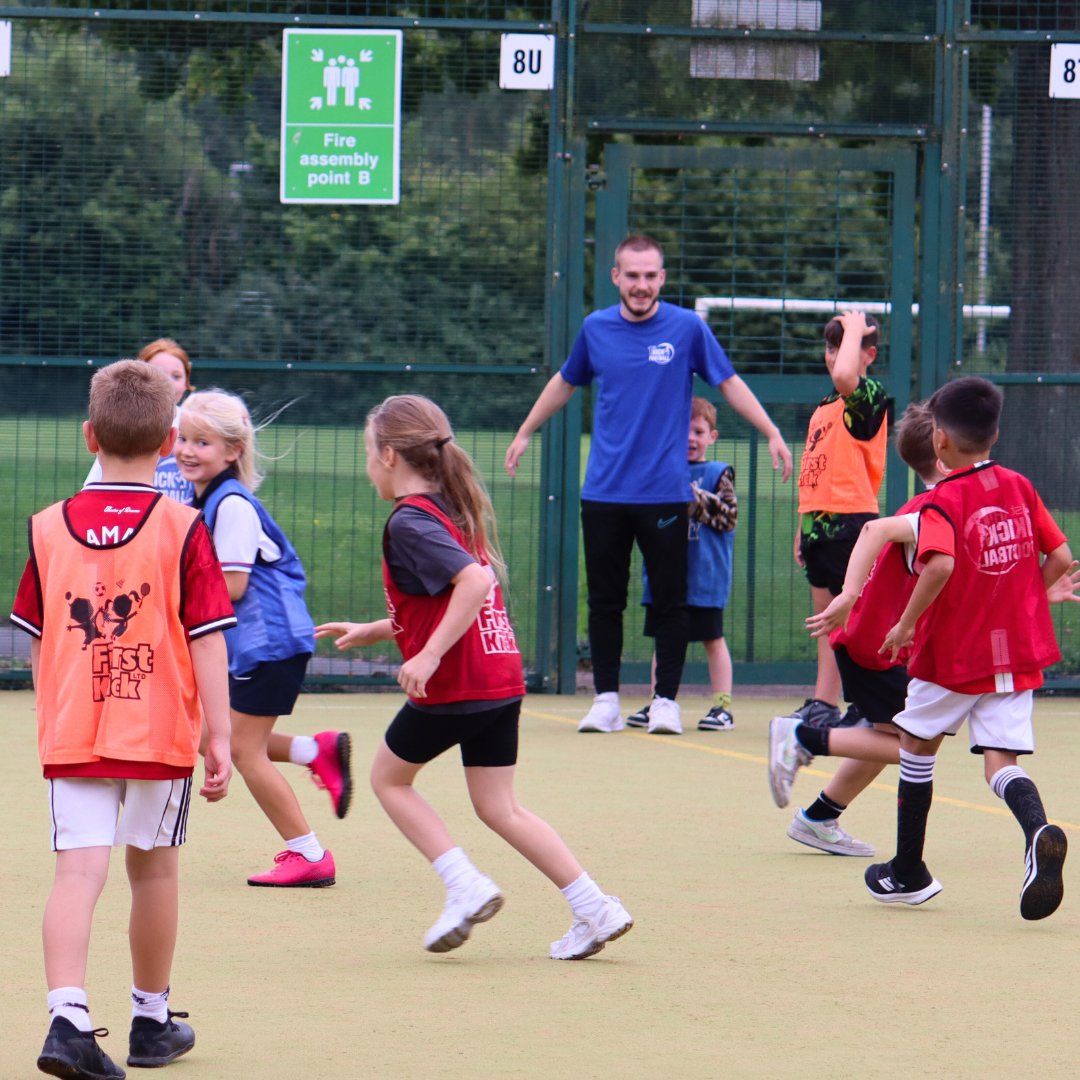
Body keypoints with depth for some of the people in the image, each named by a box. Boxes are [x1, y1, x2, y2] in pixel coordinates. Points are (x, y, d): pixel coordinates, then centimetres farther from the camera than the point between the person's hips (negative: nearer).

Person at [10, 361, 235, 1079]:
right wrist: (221, 738, -4)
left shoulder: (49, 528, 2)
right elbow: (207, 643, -7)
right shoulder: (182, 528, -6)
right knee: (154, 867, 14)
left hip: (70, 731, 1)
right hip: (160, 728, -1)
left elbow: (38, 643, 10)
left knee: (79, 869, -3)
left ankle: (69, 1018, -22)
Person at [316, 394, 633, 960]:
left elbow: (475, 580, -28)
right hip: (502, 675, 8)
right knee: (498, 807, 13)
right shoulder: (454, 510, 16)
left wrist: (429, 655, -28)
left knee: (388, 777, 14)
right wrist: (372, 631, 30)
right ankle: (595, 908, 5)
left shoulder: (409, 522, -13)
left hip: (452, 685, -8)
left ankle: (466, 887, 2)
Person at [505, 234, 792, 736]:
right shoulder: (596, 329, 5)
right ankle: (606, 700, 12)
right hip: (604, 492, 2)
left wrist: (772, 434, -3)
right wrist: (525, 433, 29)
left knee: (670, 603, 0)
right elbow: (564, 383, 22)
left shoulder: (687, 328, -3)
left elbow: (730, 384, 5)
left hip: (664, 492, -2)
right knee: (604, 601, 5)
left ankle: (666, 700, 9)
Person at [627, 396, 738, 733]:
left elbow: (728, 517, -10)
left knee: (712, 639, 2)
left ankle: (722, 705, 5)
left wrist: (697, 500, -18)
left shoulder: (718, 474, 0)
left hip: (705, 576, -4)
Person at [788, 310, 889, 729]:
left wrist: (855, 329, -16)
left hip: (851, 521, -9)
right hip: (819, 522, 9)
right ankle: (823, 703, 15)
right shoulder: (824, 406, 18)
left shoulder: (870, 395, -7)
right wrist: (803, 527, 19)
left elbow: (844, 376, -32)